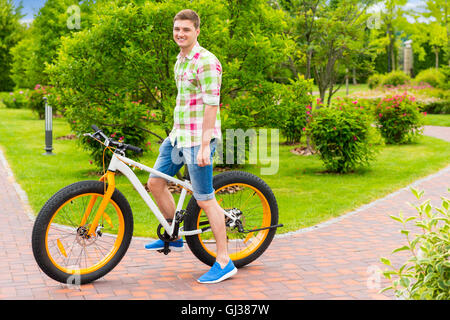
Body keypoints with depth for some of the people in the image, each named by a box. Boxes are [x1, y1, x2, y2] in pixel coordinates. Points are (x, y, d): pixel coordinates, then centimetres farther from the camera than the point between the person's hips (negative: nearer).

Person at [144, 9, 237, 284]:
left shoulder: (206, 62, -15)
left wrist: (204, 146, -23)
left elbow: (211, 106, -20)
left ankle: (225, 262, 4)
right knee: (155, 183, 11)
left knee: (205, 199, -5)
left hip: (199, 138, -9)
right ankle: (173, 237, 30)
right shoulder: (180, 60, 14)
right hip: (178, 136, 9)